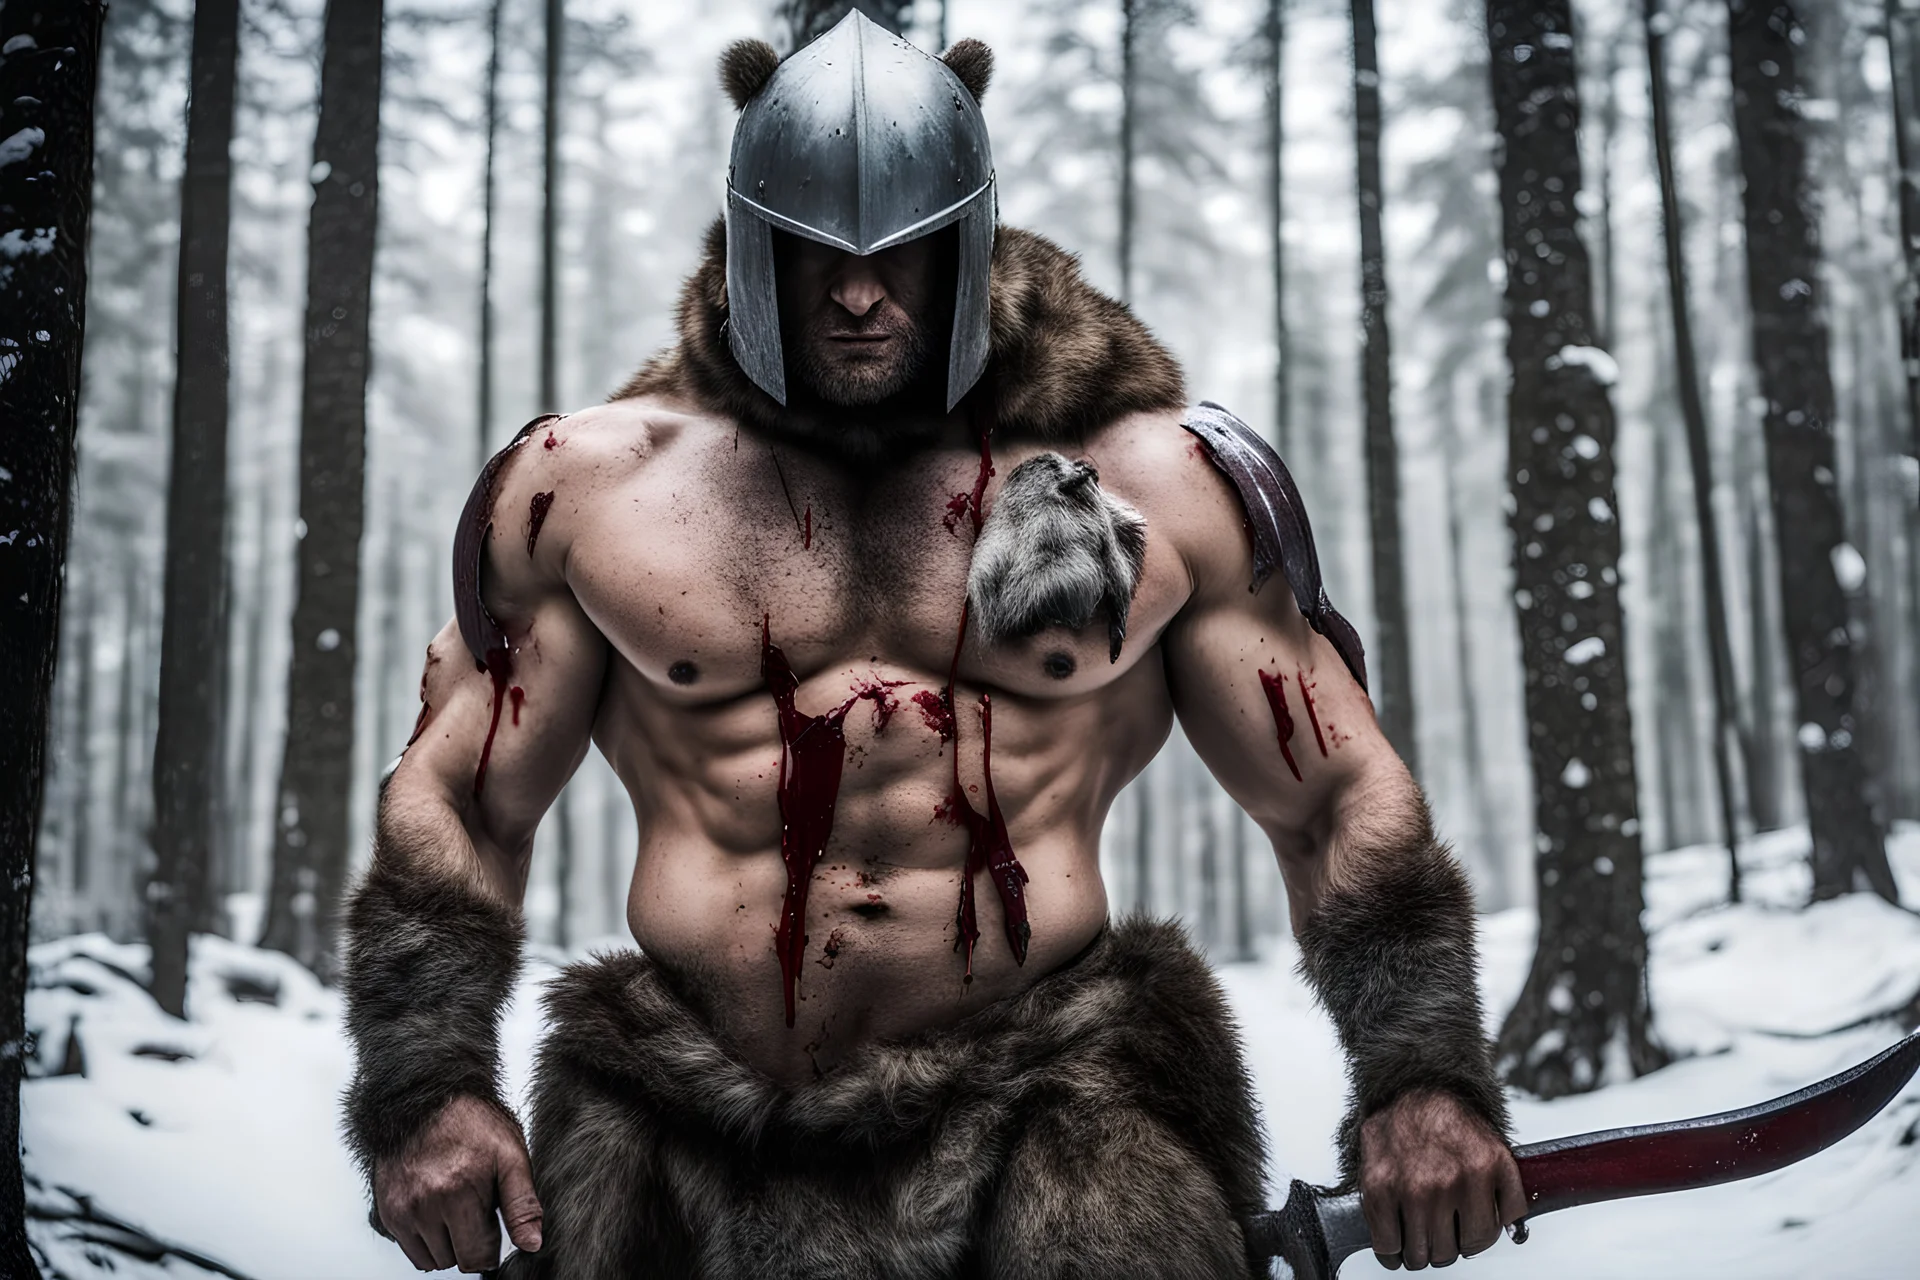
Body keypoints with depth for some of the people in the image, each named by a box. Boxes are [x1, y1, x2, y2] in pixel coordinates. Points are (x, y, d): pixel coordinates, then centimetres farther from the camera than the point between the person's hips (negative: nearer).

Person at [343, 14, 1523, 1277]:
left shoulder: (1155, 482, 6)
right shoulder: (593, 485, 8)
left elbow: (1341, 796, 10)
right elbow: (453, 800, 13)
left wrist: (1426, 1073, -3)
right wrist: (426, 1084, 0)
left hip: (1050, 1115, 0)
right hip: (690, 1129, 1)